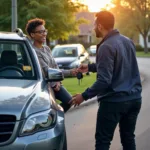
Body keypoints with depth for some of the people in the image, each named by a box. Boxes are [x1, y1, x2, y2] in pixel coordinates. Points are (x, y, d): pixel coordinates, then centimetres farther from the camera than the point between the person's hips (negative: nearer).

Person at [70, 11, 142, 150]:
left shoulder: (106, 46, -15)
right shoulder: (128, 41, 9)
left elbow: (104, 80, -21)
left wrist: (84, 96, -11)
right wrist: (90, 67, 30)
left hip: (114, 101, -8)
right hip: (134, 98, 8)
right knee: (128, 138, 15)